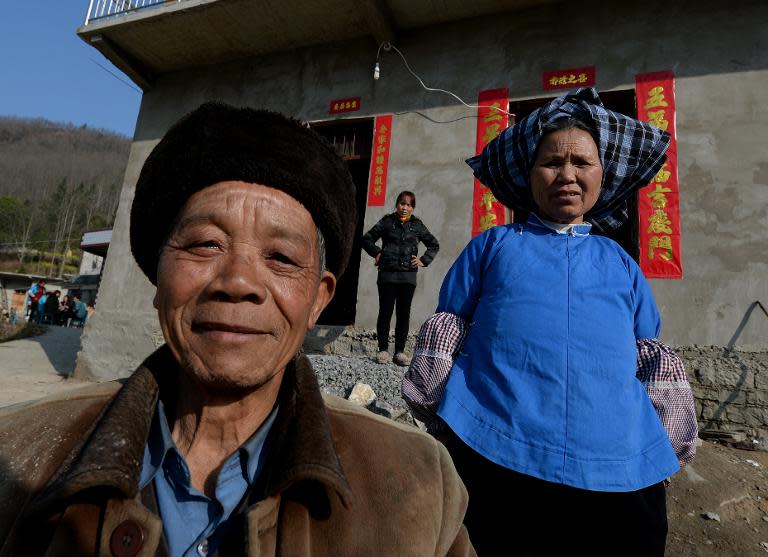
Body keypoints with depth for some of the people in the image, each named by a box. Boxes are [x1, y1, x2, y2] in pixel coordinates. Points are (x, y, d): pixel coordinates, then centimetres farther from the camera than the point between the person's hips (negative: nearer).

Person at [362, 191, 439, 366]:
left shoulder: (417, 225, 10)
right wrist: (377, 253, 0)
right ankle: (383, 350, 9)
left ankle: (400, 351, 10)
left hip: (408, 276, 1)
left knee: (404, 314, 3)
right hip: (387, 274, -1)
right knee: (385, 312, 0)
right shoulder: (387, 222, 6)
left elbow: (434, 245, 20)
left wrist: (423, 260, 7)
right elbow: (367, 239, 14)